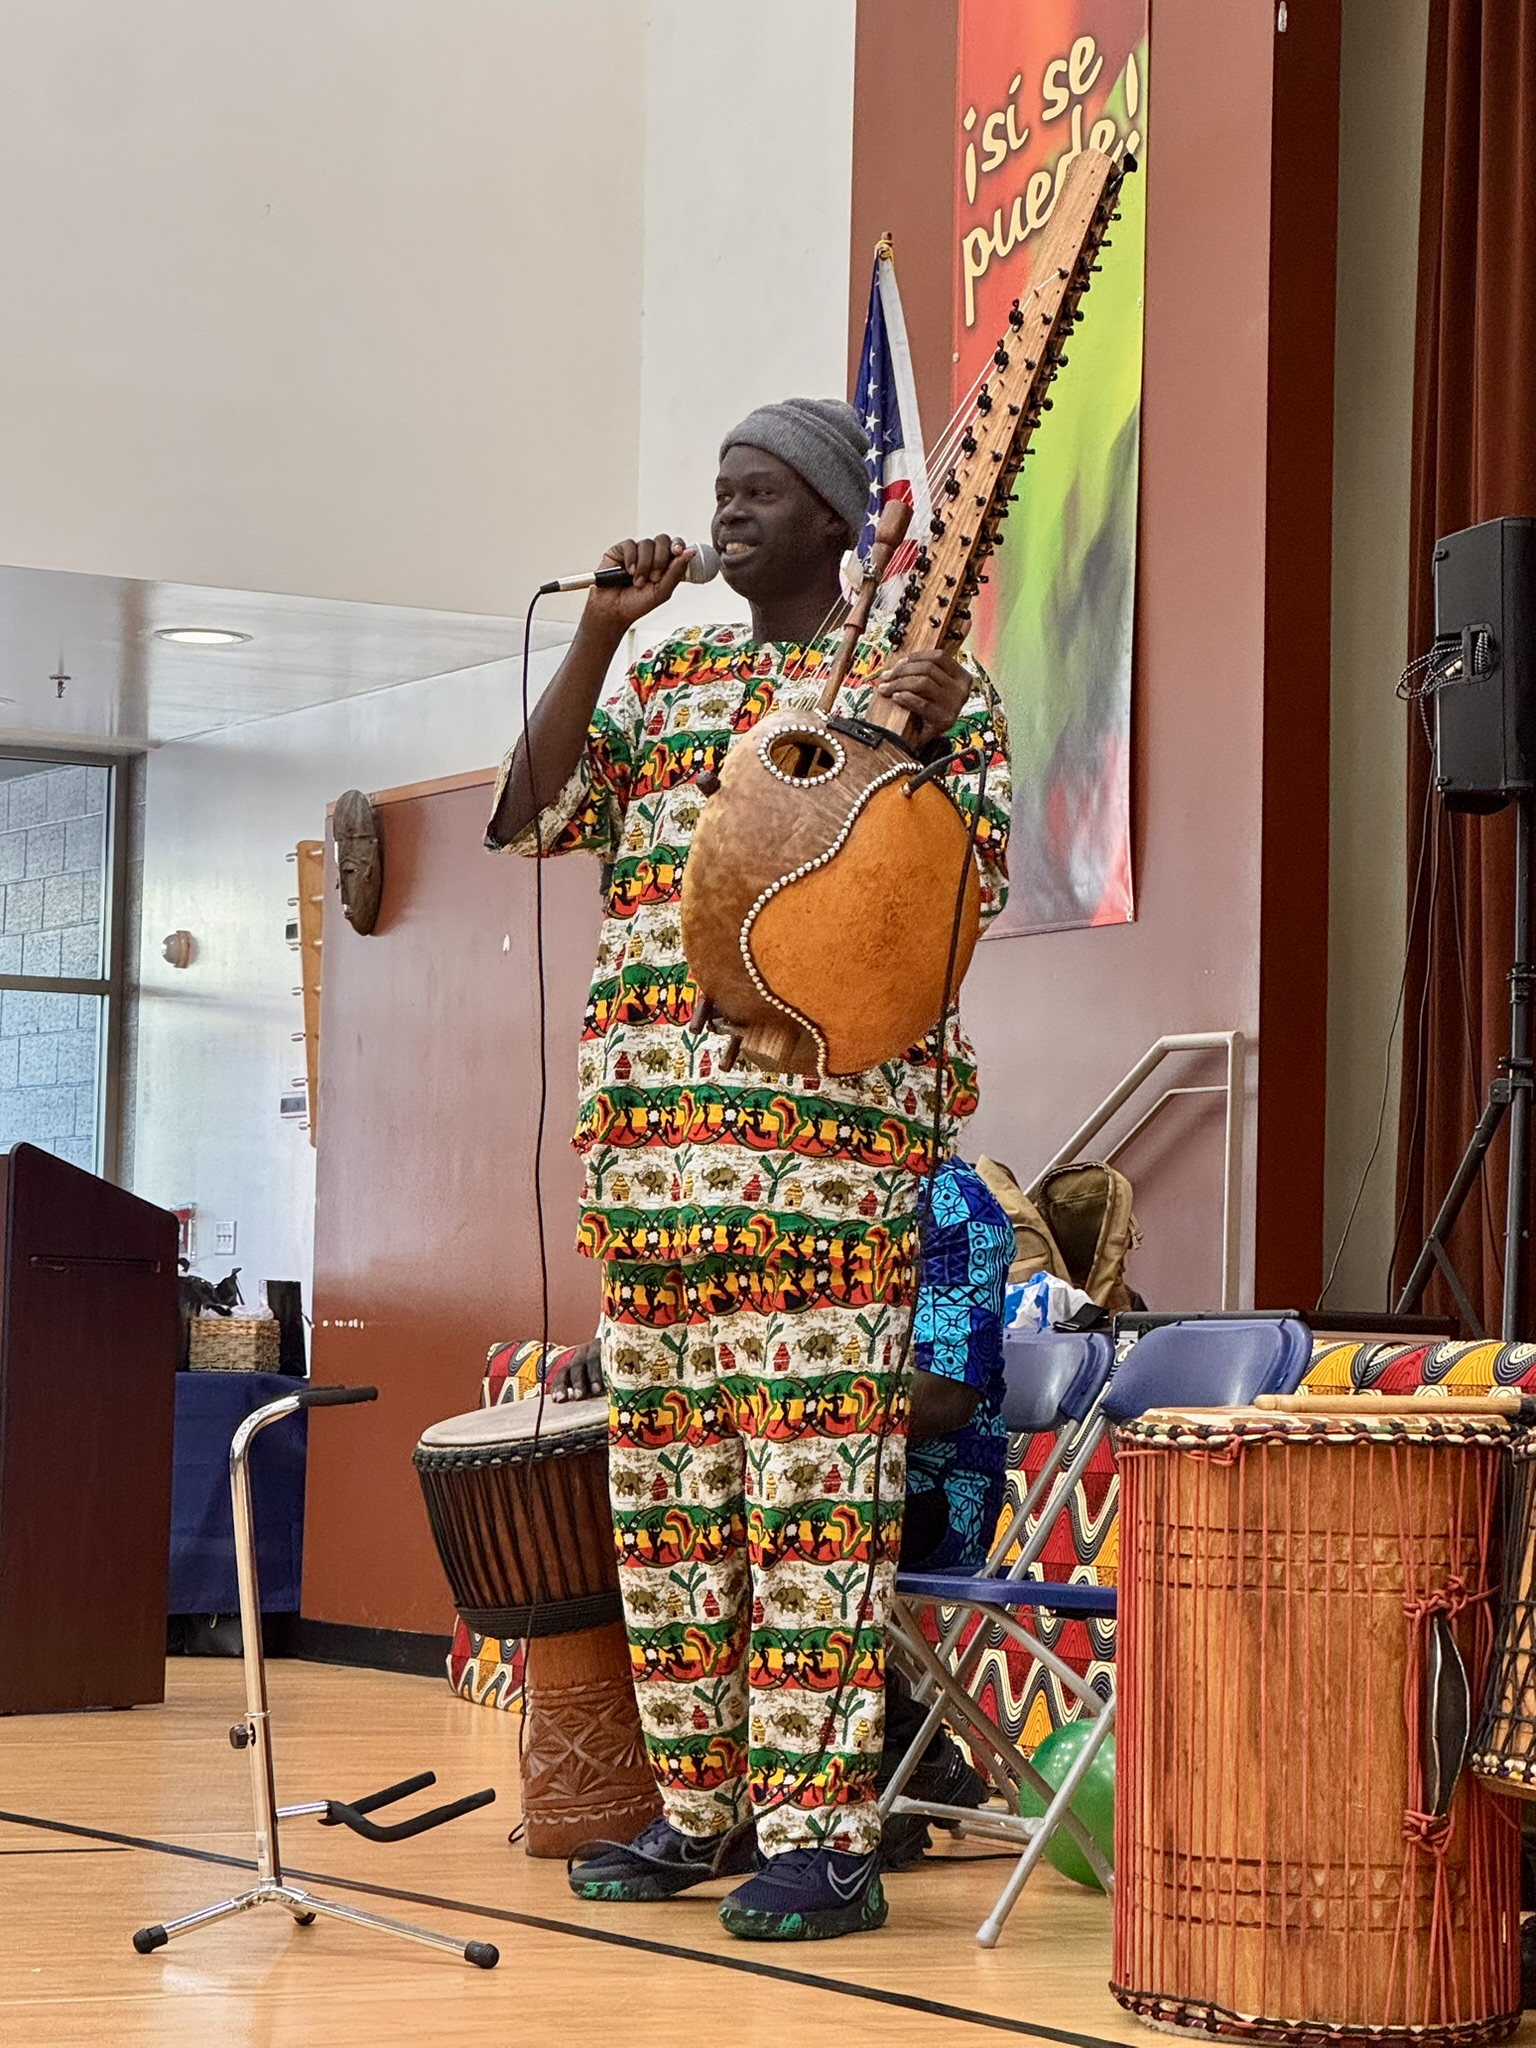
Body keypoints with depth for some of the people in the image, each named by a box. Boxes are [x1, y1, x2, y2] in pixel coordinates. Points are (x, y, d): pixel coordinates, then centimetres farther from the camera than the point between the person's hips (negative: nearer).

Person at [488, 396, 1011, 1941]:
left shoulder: (925, 676, 6)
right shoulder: (663, 680, 20)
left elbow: (973, 888, -1)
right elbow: (534, 816, 10)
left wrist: (929, 741, -18)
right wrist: (597, 633, 2)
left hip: (832, 1112, -6)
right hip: (651, 1109, 6)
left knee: (812, 1460, -11)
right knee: (663, 1466, 7)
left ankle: (820, 1829, -11)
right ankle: (700, 1802, 16)